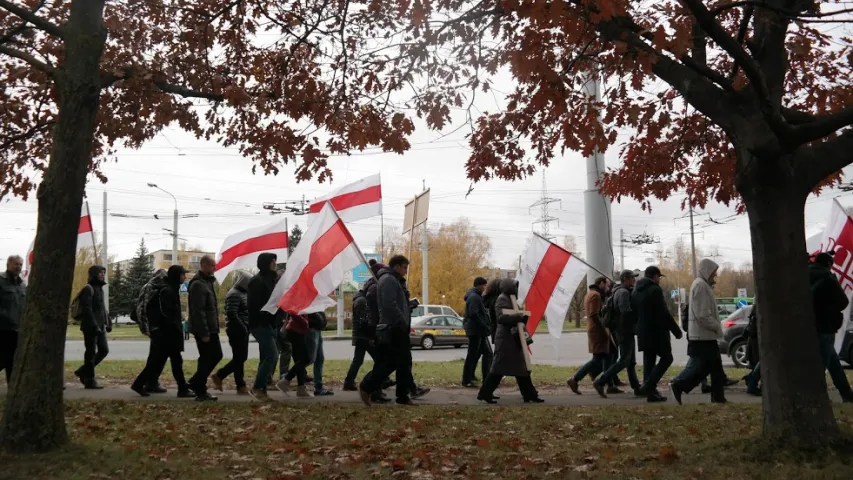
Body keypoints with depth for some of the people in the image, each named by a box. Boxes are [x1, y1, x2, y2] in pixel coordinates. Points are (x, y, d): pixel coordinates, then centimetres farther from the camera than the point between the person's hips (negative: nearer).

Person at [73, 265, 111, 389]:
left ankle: (83, 372, 20)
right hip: (90, 327, -9)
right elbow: (87, 309, -18)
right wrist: (94, 325, -22)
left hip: (100, 327, 9)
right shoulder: (88, 289, -10)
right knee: (91, 352, -4)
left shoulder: (100, 288, 18)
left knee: (104, 350, 8)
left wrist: (108, 322, 18)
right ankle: (89, 380, 3)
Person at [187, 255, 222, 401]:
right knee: (207, 359, -4)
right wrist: (204, 333, -24)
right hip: (204, 330, -10)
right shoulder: (198, 284, -16)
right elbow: (198, 311, -22)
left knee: (216, 355, 14)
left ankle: (196, 384, 21)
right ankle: (200, 391, 6)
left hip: (210, 328, 10)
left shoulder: (207, 281, 16)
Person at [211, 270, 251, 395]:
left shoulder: (243, 293, 16)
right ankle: (241, 386, 2)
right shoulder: (234, 294, -14)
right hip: (237, 331, -10)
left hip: (242, 330, 10)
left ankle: (219, 376, 19)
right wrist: (243, 328, -18)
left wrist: (246, 328, 12)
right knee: (239, 358, -4)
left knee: (241, 358, 12)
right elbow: (232, 314, -21)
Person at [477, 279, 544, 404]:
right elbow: (502, 317, -28)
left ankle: (529, 395, 13)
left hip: (512, 339, 11)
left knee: (521, 368, 10)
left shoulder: (509, 299, 19)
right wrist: (520, 317, -28)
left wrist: (522, 318, 7)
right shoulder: (502, 299, -13)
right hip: (506, 339, -11)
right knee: (499, 367, -9)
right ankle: (484, 393, -3)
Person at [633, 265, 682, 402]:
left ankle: (651, 392, 9)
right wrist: (676, 330, -11)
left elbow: (634, 312, 17)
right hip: (657, 331, -8)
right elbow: (664, 313, -16)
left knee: (649, 361, 10)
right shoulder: (654, 290, -14)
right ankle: (648, 386, -11)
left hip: (643, 332, 8)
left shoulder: (635, 291, 13)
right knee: (666, 358, 0)